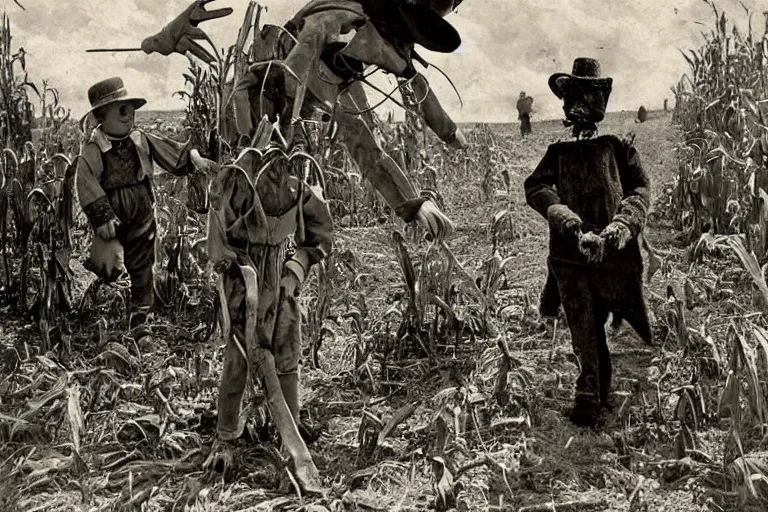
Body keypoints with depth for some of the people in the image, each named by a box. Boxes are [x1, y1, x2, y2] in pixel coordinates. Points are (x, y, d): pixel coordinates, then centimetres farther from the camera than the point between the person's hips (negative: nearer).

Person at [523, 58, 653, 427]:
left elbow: (641, 189, 1)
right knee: (585, 331, 0)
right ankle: (591, 396, 10)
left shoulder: (617, 148, 12)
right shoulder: (558, 152, 14)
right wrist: (575, 228, -19)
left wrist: (621, 226, -19)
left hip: (617, 255, 0)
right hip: (570, 256, 0)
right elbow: (535, 188, -3)